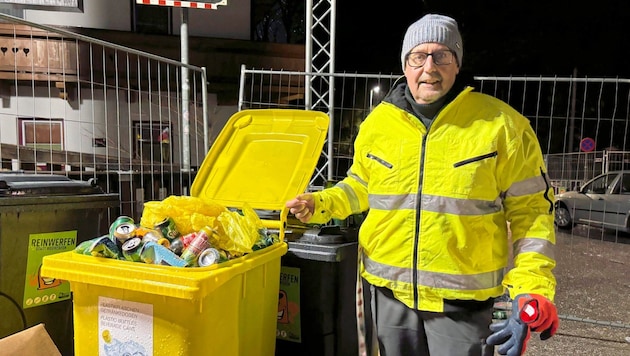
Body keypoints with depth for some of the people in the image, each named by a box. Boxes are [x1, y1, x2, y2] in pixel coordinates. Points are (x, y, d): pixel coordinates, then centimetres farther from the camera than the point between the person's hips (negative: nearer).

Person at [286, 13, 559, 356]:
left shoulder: (502, 125, -9)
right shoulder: (378, 122, 1)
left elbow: (530, 210, -4)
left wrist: (531, 290, -12)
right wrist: (320, 204, -1)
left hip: (463, 298, -3)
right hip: (388, 290, 4)